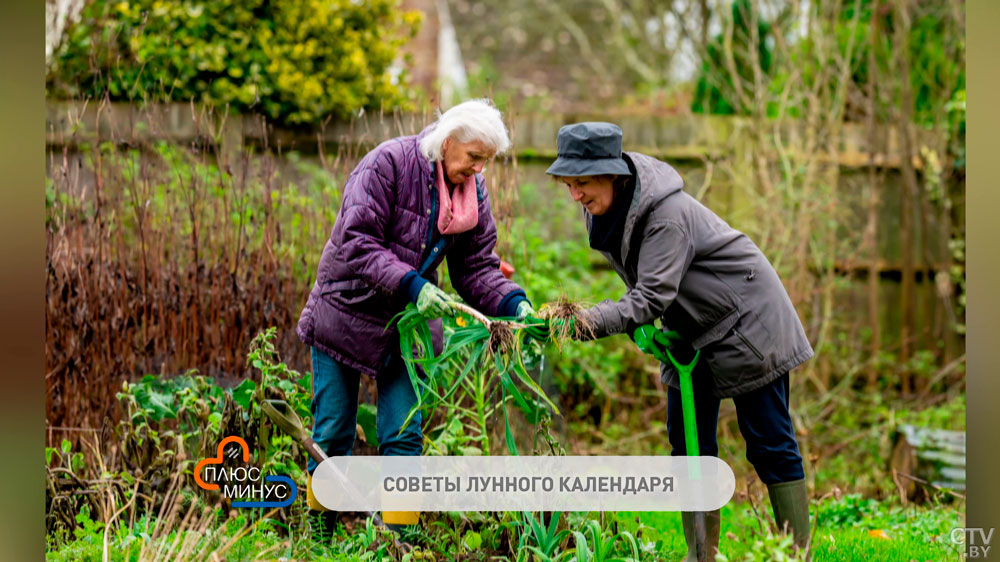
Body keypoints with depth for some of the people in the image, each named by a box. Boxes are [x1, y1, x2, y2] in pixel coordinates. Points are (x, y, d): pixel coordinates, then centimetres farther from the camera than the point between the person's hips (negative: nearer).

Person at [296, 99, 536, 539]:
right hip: (347, 313, -4)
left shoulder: (473, 191, 1)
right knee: (332, 433, 3)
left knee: (403, 436, -2)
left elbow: (477, 267, 2)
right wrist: (410, 284, -34)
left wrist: (513, 304, -17)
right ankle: (318, 531, 21)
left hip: (409, 324, 4)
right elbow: (357, 242, -25)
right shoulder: (388, 164, -18)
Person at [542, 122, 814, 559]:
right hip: (691, 333, 8)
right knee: (688, 443, 5)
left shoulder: (667, 215, -31)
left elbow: (652, 297, -36)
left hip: (746, 321, -8)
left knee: (769, 443, -4)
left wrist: (590, 322, -47)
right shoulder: (605, 208, -5)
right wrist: (638, 325, -6)